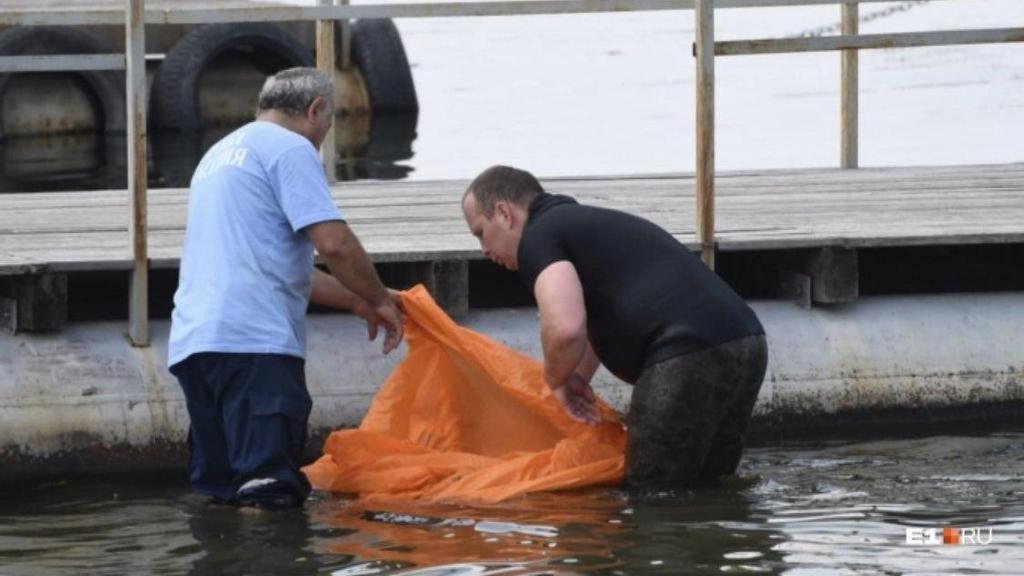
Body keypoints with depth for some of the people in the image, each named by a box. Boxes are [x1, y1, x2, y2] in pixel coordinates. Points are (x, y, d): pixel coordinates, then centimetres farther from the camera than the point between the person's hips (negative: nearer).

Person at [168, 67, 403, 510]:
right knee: (271, 491, -15)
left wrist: (355, 301, 33)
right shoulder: (289, 148, 0)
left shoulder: (219, 154, 29)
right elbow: (333, 242, -10)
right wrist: (379, 300, 6)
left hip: (192, 341, 9)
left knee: (217, 493, 9)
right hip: (252, 341, -9)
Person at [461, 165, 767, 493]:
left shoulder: (539, 237, 2)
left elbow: (565, 329, -15)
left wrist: (558, 381, 5)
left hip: (687, 355, -9)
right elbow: (594, 325, 48)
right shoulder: (590, 224, 33)